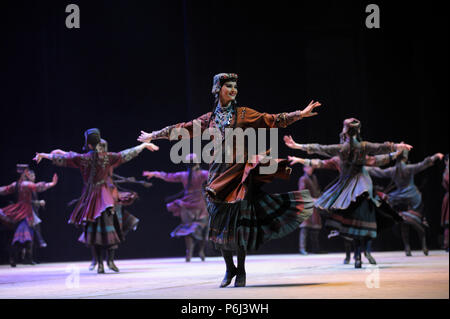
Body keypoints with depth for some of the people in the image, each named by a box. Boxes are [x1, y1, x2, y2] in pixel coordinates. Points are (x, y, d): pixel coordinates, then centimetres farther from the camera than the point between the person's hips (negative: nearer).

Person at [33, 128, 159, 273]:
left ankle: (100, 264, 1)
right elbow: (127, 154, 4)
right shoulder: (107, 157, -3)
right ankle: (110, 259, -14)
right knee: (109, 227, 1)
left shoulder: (83, 158, -5)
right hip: (104, 194, 0)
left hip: (89, 195, 0)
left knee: (94, 230, 5)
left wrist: (43, 155, 18)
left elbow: (63, 159, 4)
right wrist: (144, 145, 16)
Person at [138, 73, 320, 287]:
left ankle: (241, 271, 4)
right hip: (218, 174, 3)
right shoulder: (209, 119, 12)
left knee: (239, 221, -7)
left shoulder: (244, 114, 5)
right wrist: (153, 135, 27)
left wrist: (300, 114, -10)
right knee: (220, 221, 1)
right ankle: (229, 269, 16)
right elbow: (182, 129, 21)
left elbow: (272, 120, -1)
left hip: (239, 172, -3)